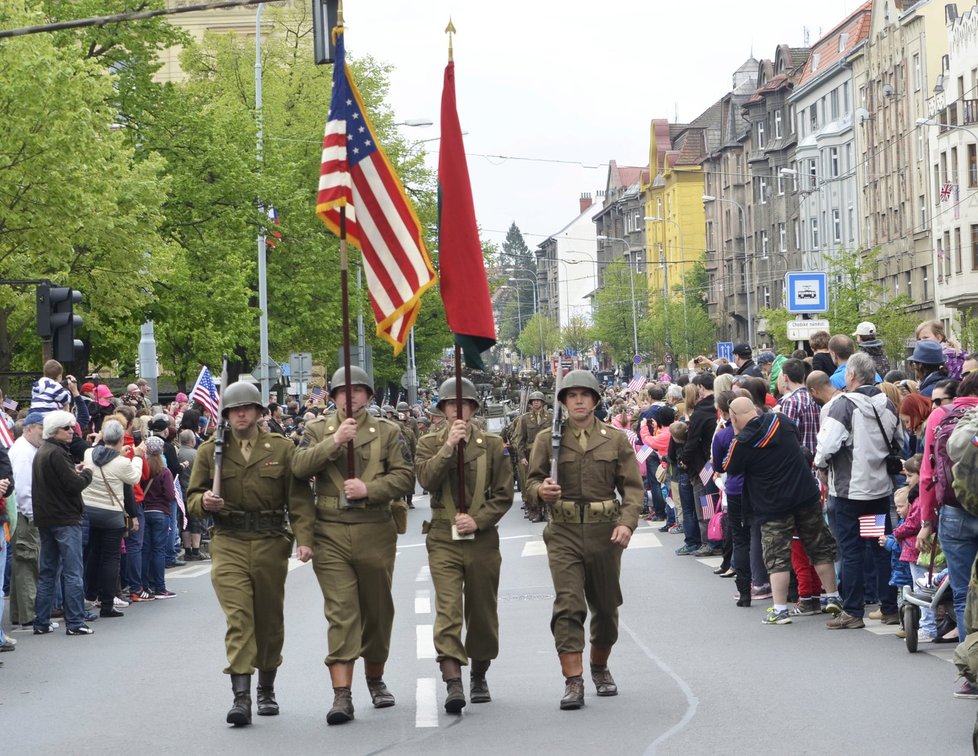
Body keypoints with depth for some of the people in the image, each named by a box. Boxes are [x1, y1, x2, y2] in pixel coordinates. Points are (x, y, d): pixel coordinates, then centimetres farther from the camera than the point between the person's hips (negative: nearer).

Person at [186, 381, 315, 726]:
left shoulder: (282, 449, 4)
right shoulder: (210, 451, 6)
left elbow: (299, 498, 0)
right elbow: (192, 497, 9)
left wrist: (304, 538, -13)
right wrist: (204, 502, -15)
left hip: (271, 544, 1)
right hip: (229, 544, -1)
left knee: (270, 619, 11)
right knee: (238, 617, -14)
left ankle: (266, 690, 29)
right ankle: (241, 696, -19)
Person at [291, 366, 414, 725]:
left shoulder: (387, 432, 7)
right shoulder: (317, 429, 9)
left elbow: (404, 478, -1)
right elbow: (300, 467, -6)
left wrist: (369, 489, -15)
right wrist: (333, 442, -17)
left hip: (375, 531, 1)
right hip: (331, 534, -1)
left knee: (377, 609, 12)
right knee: (340, 613, -9)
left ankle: (375, 679, 32)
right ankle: (342, 695, -14)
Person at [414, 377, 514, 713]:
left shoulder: (492, 445, 5)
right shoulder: (429, 444, 7)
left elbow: (504, 495, 3)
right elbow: (427, 480, -12)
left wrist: (478, 519, -10)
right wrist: (449, 446, -17)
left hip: (482, 539, 1)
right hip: (444, 540, -1)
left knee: (482, 610, 9)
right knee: (448, 609, -15)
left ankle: (479, 677, 27)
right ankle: (453, 682, -22)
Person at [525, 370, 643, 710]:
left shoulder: (616, 440, 7)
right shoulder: (547, 440, 6)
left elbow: (633, 486, 4)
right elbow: (532, 479, 8)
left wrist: (627, 522, -13)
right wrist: (541, 489, -17)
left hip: (605, 532, 2)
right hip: (563, 532, -1)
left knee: (606, 605, 12)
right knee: (568, 605, -13)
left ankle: (600, 668, 34)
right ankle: (573, 681, -16)